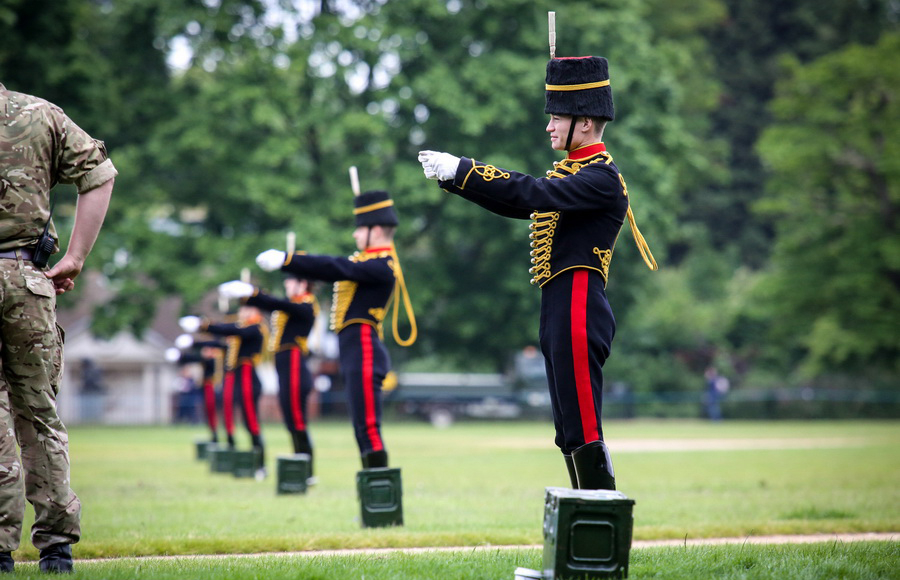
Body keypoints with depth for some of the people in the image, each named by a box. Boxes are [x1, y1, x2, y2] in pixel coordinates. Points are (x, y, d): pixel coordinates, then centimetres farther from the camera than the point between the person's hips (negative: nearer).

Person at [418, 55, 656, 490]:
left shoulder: (603, 179, -13)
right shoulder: (569, 172, 18)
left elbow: (535, 194, -24)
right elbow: (514, 203, 18)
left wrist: (460, 170, -22)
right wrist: (451, 175, 6)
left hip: (579, 314, -10)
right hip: (560, 313, 10)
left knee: (583, 432, -10)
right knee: (570, 435, 11)